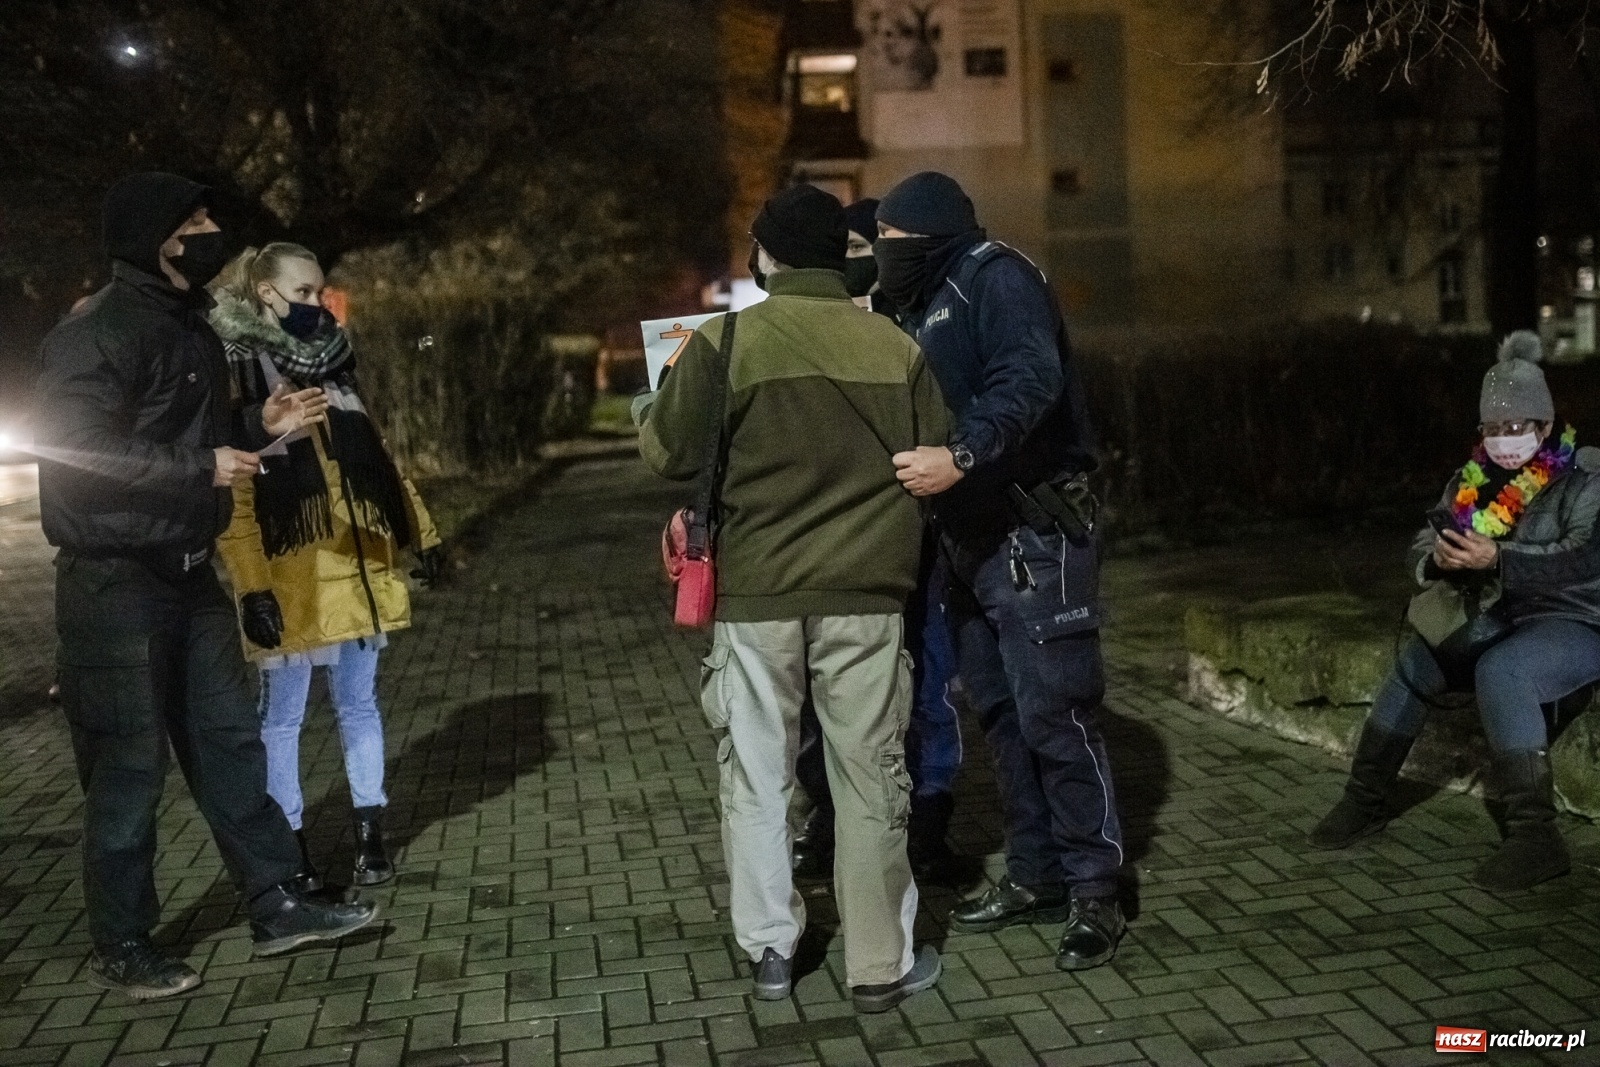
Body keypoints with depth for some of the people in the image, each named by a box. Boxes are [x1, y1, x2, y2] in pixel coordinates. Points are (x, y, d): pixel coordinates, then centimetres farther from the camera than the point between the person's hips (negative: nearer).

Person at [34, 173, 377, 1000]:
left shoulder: (187, 326, 13)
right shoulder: (92, 336, -16)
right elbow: (79, 454, -23)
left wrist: (257, 425, 5)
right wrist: (202, 467, -23)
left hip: (188, 573, 9)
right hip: (114, 582, -9)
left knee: (227, 739, 12)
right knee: (129, 766, 0)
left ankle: (275, 905, 22)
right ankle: (121, 949, 14)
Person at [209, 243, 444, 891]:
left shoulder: (332, 364, 15)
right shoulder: (233, 370, -6)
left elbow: (377, 457, 21)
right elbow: (227, 490, -13)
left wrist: (421, 531, 18)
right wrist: (252, 584, -20)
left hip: (358, 564, 6)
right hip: (289, 573, -6)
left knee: (358, 703, 11)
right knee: (282, 714, 4)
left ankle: (370, 836, 19)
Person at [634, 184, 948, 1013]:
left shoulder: (725, 339, -6)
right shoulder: (893, 345, -1)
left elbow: (672, 454, 0)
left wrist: (647, 414, 22)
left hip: (755, 591, -1)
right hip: (865, 592, 1)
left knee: (756, 775, 13)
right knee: (870, 779, 9)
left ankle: (769, 948, 21)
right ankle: (880, 965, 16)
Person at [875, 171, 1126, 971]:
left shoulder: (998, 278, -9)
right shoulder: (927, 308, 19)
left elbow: (1030, 379, -27)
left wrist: (960, 456, -39)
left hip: (1034, 534, -9)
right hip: (969, 539, 10)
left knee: (1052, 714, -8)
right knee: (1000, 712, 12)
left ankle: (1095, 892, 2)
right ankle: (1034, 876, 22)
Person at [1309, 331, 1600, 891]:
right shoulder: (1474, 481, 7)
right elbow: (1419, 549, 4)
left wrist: (1496, 560, -36)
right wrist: (1436, 561, -20)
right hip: (1500, 621, 7)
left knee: (1500, 672, -33)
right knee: (1415, 659, -5)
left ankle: (1535, 837, -32)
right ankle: (1367, 798, 7)